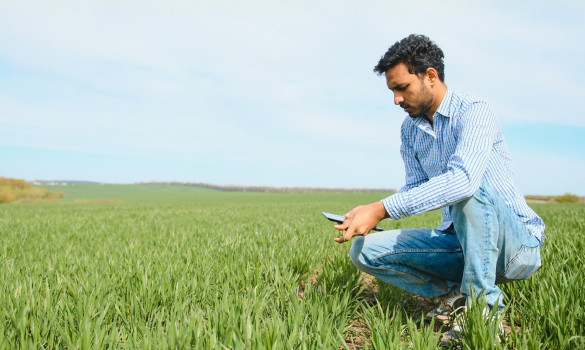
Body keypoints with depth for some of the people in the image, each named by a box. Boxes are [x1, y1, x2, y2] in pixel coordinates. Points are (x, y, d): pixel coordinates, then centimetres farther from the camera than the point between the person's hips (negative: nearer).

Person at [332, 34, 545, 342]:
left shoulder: (473, 112, -18)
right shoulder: (410, 129, 6)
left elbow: (463, 178, -37)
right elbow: (416, 188, 7)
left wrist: (382, 209, -40)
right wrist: (368, 215, -11)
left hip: (517, 242, -6)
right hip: (460, 240, 6)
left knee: (470, 187, -38)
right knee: (364, 250, -9)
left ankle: (483, 305, -20)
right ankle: (455, 291, 4)